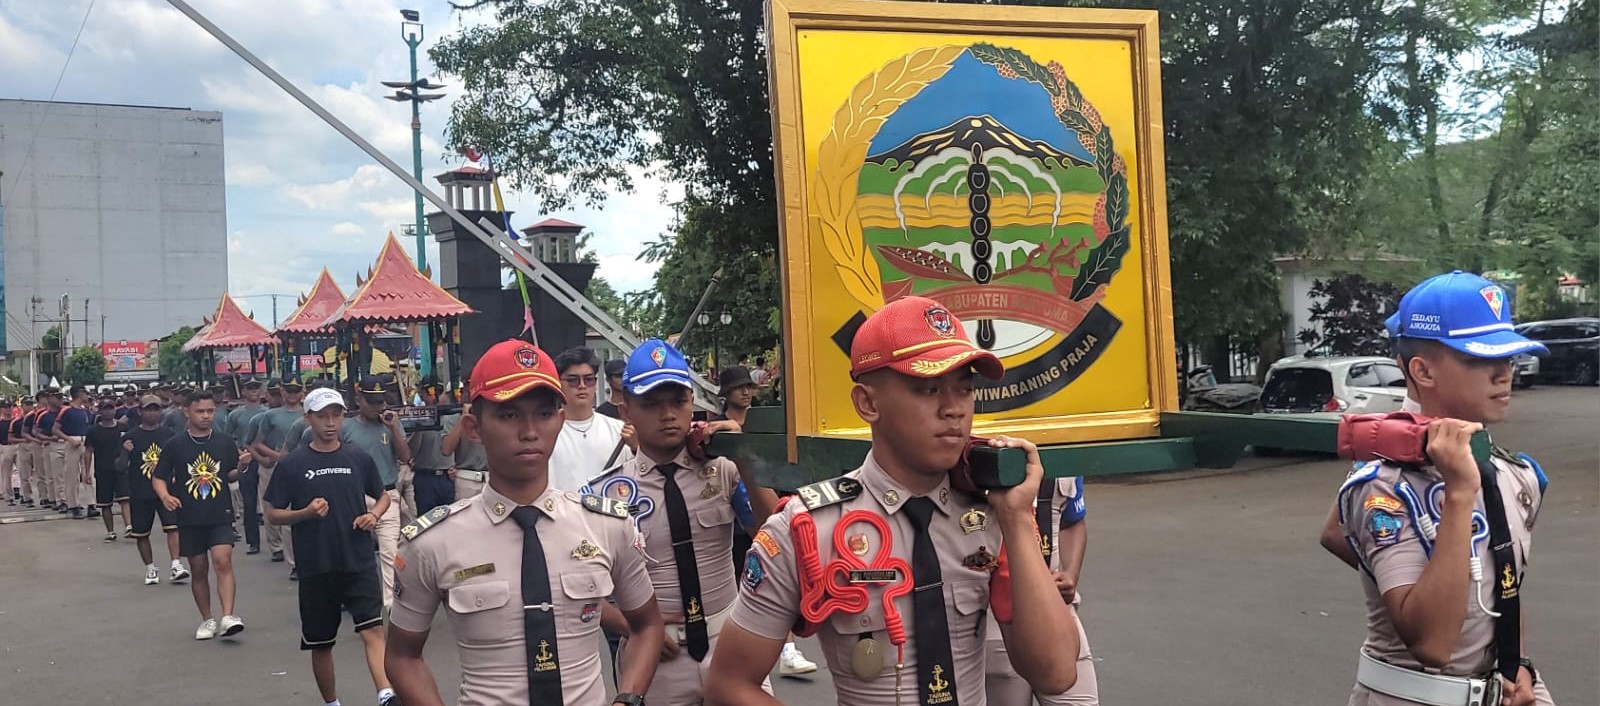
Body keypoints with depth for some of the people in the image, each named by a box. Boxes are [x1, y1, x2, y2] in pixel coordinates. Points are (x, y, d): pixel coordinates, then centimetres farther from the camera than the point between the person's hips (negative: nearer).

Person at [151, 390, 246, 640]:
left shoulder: (225, 442, 4)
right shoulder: (174, 445, 0)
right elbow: (158, 477, 4)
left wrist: (240, 469, -9)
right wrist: (165, 496, -15)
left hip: (220, 516, 0)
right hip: (189, 518, 1)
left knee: (223, 561, -17)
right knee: (199, 570, 9)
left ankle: (227, 617, -22)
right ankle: (207, 620, 22)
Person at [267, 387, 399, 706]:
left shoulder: (360, 460, 5)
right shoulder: (291, 465, -1)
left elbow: (383, 496, 18)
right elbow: (273, 514, 2)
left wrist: (374, 514, -4)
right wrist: (306, 513, -16)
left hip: (359, 563, 0)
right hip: (315, 568, 0)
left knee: (373, 630, -17)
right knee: (320, 643, 12)